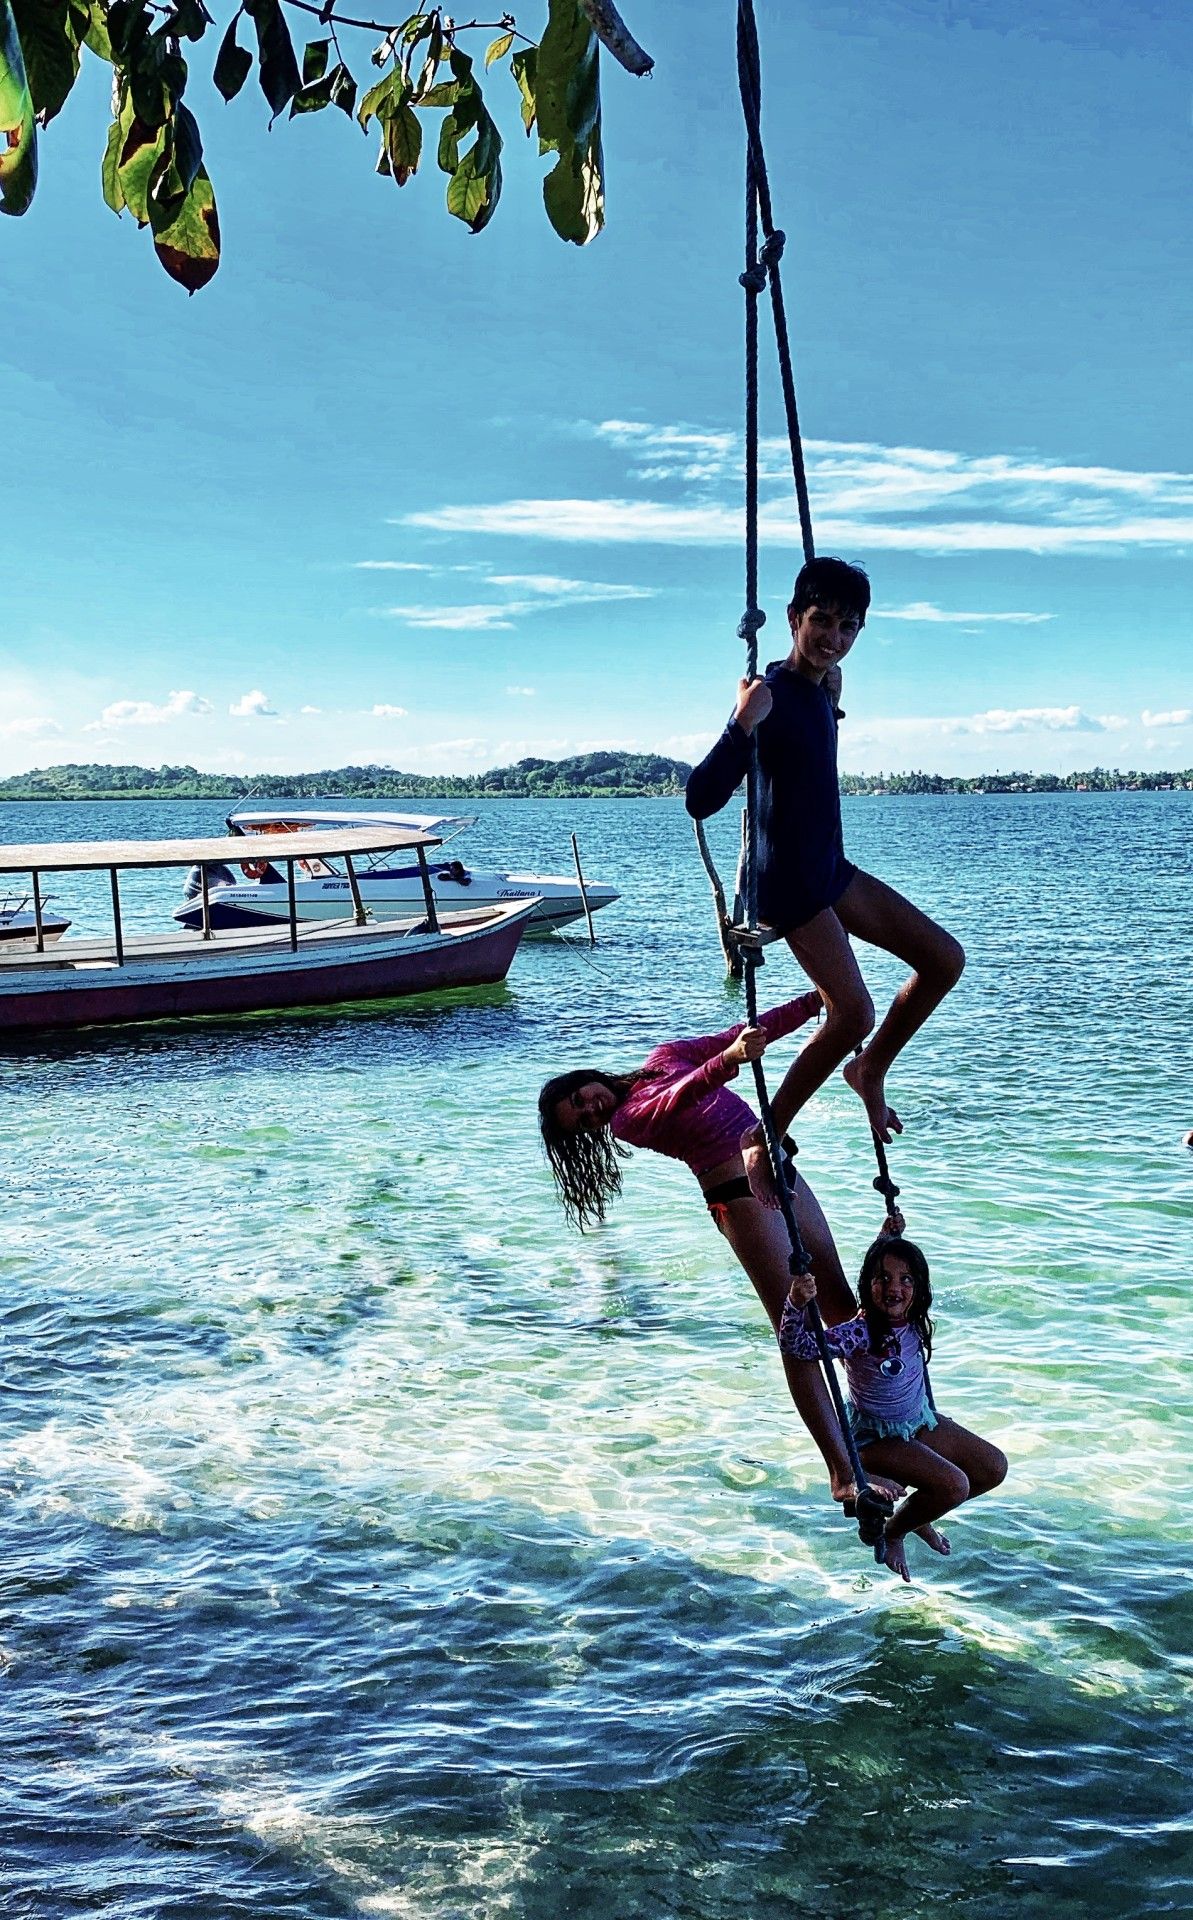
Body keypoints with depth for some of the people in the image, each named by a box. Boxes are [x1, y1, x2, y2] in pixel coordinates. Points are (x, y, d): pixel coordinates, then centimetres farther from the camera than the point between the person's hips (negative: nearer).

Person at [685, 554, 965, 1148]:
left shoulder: (819, 689, 7)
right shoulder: (771, 695, -21)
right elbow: (701, 801, -31)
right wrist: (743, 722, -41)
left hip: (831, 870, 9)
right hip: (789, 882, -9)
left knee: (944, 959, 10)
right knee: (853, 1012, -12)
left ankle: (870, 1072, 24)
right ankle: (768, 1136, 2)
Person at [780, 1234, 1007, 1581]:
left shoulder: (913, 1320, -12)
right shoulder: (860, 1333, -31)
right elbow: (796, 1346, -46)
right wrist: (796, 1304, -61)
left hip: (921, 1421, 8)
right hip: (877, 1437, -8)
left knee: (994, 1468, 7)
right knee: (954, 1485, -24)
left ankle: (919, 1515, 25)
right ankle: (892, 1533, 4)